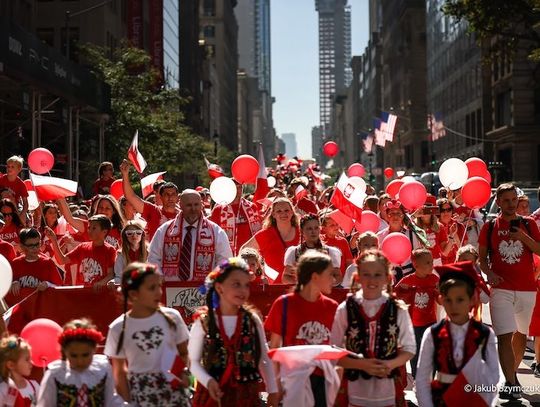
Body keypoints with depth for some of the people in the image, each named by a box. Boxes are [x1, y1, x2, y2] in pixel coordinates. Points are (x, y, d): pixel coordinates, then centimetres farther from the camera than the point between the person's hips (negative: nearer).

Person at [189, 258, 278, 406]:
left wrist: (272, 391, 8)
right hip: (212, 395, -2)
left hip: (246, 395, 2)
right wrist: (208, 381, -18)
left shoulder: (253, 320, 2)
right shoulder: (203, 322, -4)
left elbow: (264, 359, 9)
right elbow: (193, 361, -2)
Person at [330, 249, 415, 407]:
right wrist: (362, 364, -17)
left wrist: (391, 364, -13)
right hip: (355, 392, -1)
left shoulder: (398, 309, -3)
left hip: (389, 391, 1)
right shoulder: (345, 309, -6)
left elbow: (409, 348, 4)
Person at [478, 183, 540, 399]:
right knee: (505, 336, -12)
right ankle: (510, 383, -10)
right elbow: (481, 257, 8)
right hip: (501, 288, -2)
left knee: (521, 334, 14)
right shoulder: (490, 226, 5)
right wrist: (488, 273, -10)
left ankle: (513, 372, 33)